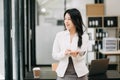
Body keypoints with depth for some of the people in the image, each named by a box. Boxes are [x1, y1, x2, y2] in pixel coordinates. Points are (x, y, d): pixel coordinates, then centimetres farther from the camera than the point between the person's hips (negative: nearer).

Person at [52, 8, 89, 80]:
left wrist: (76, 54, -30)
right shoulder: (59, 35, 1)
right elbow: (54, 55, 1)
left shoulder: (84, 36, -1)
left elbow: (82, 56, -7)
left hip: (80, 74, 0)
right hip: (63, 74, 0)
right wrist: (64, 53, -20)